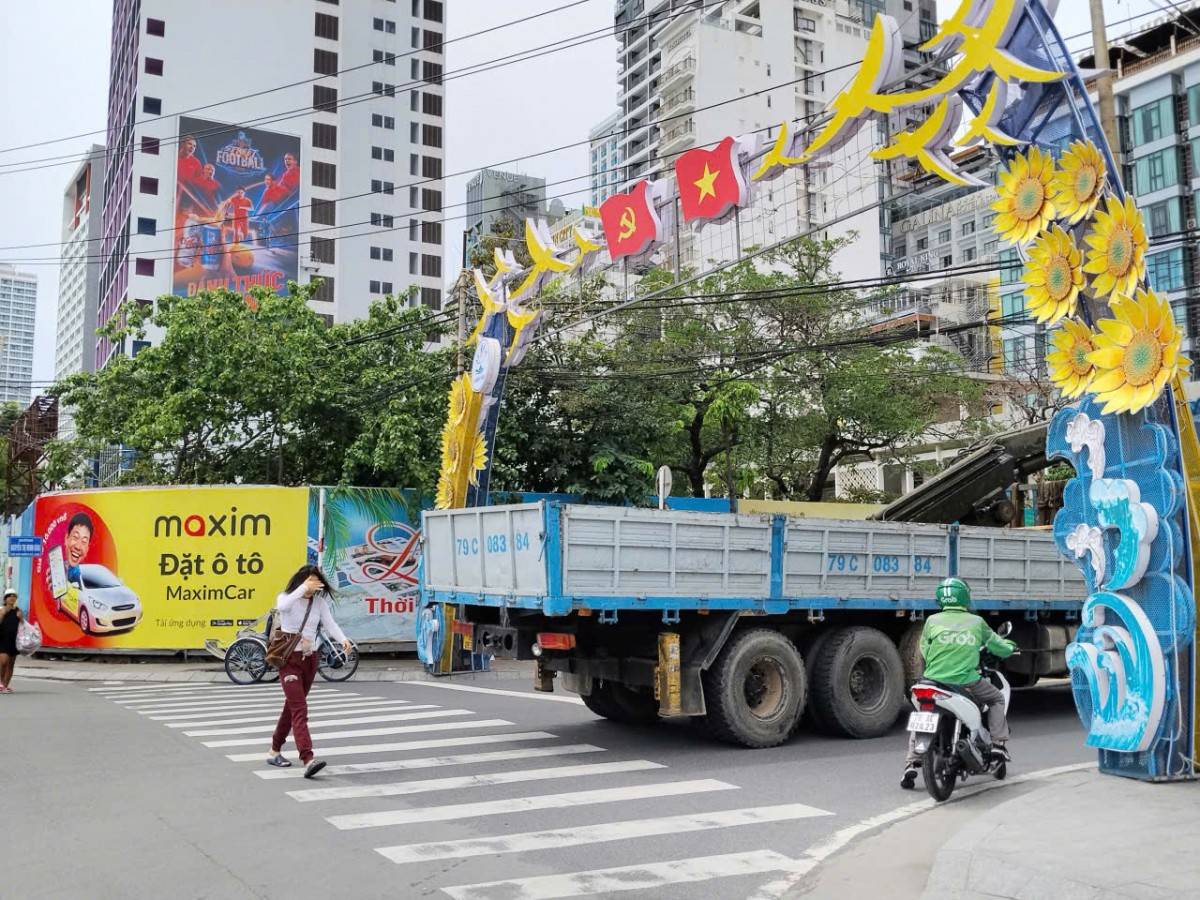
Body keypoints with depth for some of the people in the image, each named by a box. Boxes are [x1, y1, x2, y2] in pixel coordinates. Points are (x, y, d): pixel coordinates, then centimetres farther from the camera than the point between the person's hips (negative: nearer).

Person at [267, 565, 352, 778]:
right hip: (289, 659, -5)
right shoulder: (286, 597, -7)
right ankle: (308, 760, -26)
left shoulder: (319, 602, 4)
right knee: (299, 709, -16)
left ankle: (275, 751, 32)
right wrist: (303, 588, -34)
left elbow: (330, 623, -9)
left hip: (310, 659, 6)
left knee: (292, 707, 16)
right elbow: (282, 607, -32)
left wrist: (343, 640, -26)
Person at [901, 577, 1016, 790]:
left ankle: (912, 762, 7)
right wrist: (1010, 647, 44)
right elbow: (997, 644, 21)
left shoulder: (932, 621, 4)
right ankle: (998, 743, 16)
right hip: (967, 681, -1)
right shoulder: (976, 622, 5)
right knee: (997, 699, 27)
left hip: (934, 680, 1)